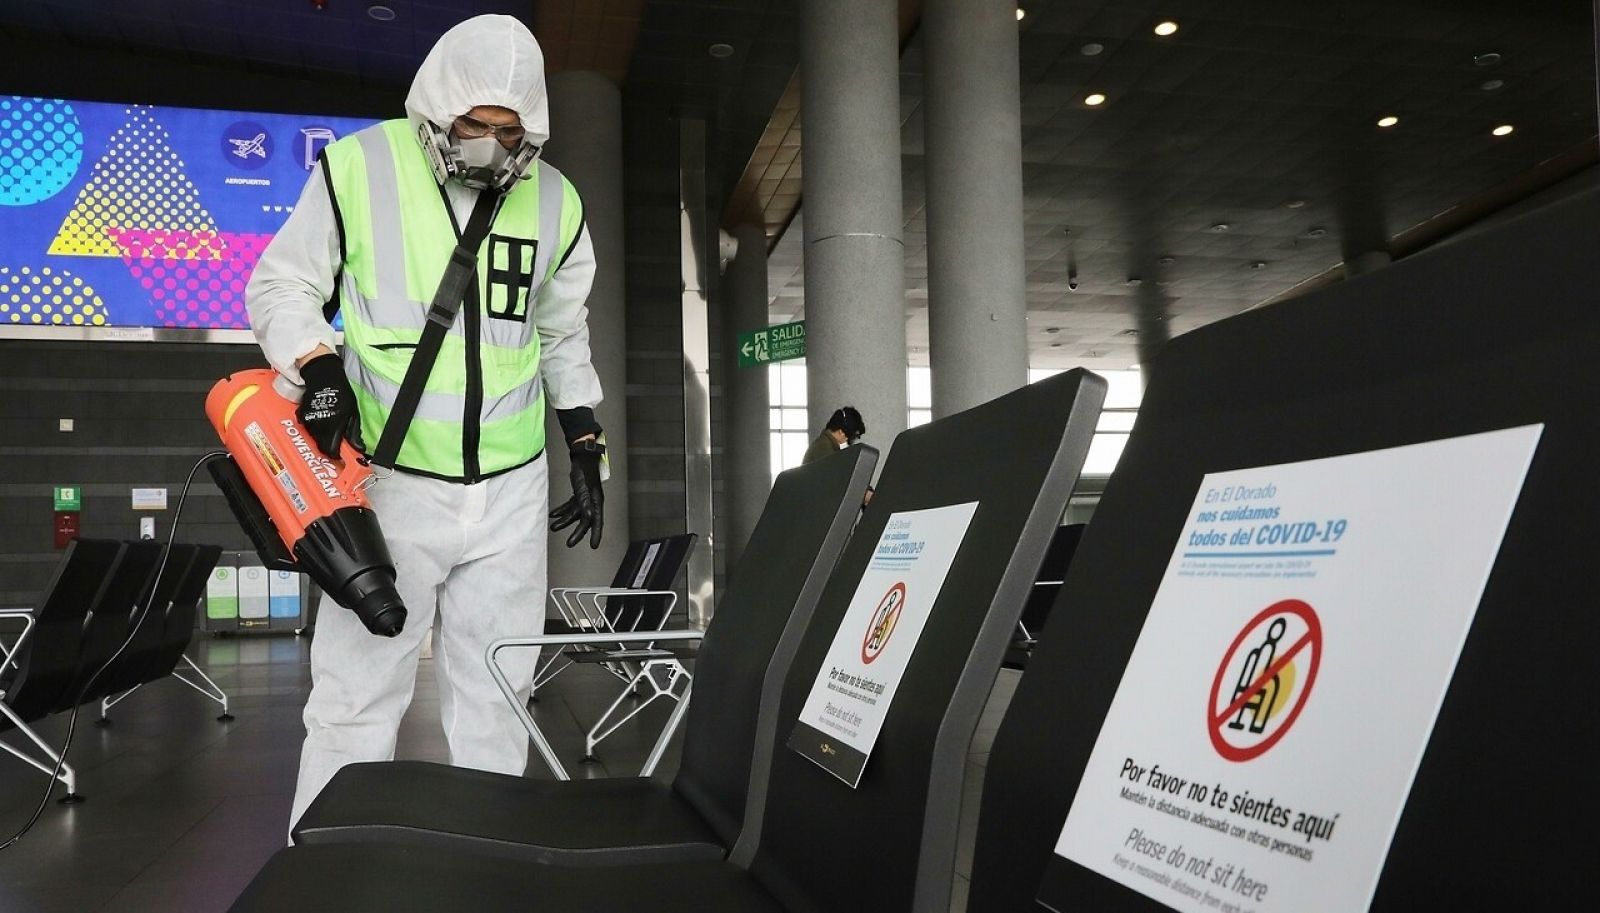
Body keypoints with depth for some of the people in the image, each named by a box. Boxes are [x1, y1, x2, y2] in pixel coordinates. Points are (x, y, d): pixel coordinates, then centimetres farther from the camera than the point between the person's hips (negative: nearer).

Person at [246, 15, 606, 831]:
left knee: (495, 702, 11)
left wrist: (586, 449, 13)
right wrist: (319, 367, -16)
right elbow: (281, 286, 3)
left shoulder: (554, 202, 6)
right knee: (356, 699, 0)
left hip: (511, 490, 4)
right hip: (390, 481, -3)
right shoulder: (359, 167, -6)